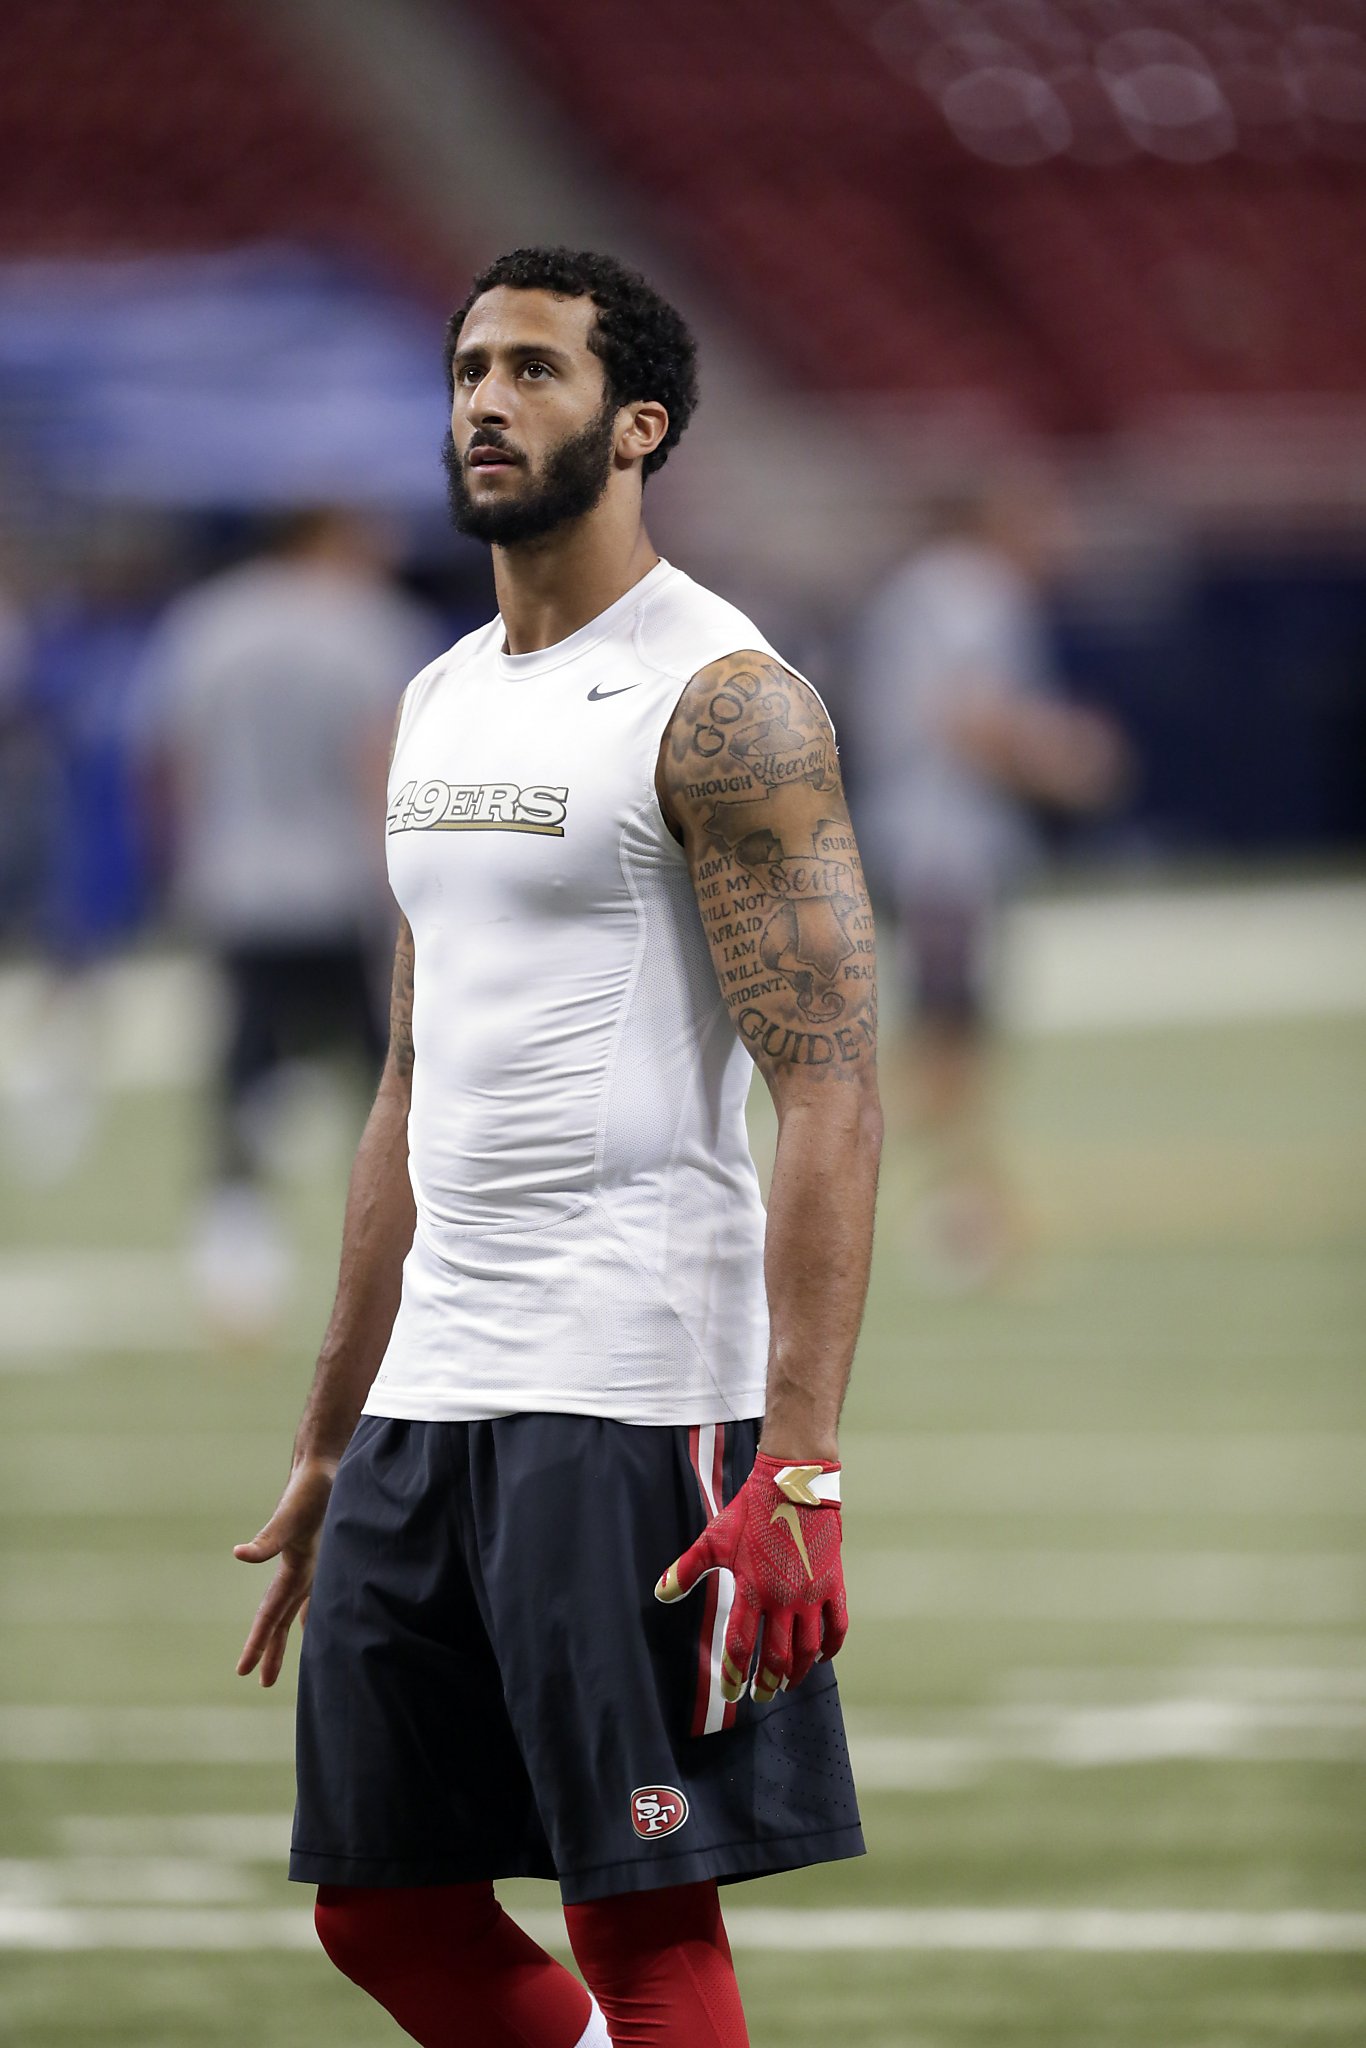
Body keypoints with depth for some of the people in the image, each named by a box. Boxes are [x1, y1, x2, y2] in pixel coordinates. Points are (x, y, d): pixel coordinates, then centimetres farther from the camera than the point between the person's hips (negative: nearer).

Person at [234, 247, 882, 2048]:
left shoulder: (721, 703, -9)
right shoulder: (440, 706, 17)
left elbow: (832, 1100, -15)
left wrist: (800, 1467, -23)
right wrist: (330, 1453, 22)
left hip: (636, 1398, -8)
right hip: (432, 1399, 8)